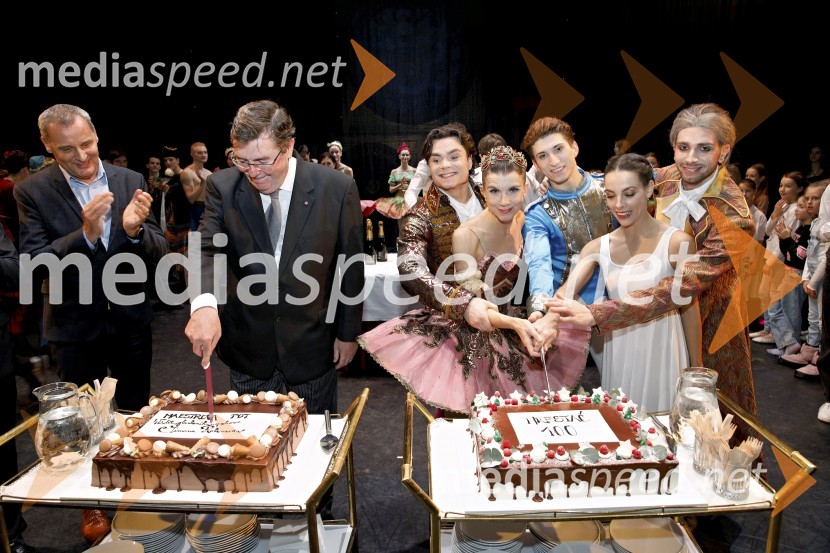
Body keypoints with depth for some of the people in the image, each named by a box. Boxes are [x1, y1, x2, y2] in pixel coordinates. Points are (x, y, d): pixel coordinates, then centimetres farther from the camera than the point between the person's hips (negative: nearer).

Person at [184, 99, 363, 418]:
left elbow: (351, 267, -4)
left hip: (312, 345, -1)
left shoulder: (337, 189, -11)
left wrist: (348, 333, 1)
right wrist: (204, 305, -37)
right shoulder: (223, 187, -6)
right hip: (248, 348, 2)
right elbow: (206, 250, -16)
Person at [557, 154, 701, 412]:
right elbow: (565, 293, -11)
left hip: (662, 352, -3)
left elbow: (689, 307, -3)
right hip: (618, 354, 3)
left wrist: (696, 367, 1)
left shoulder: (676, 242, -9)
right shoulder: (599, 247, 0)